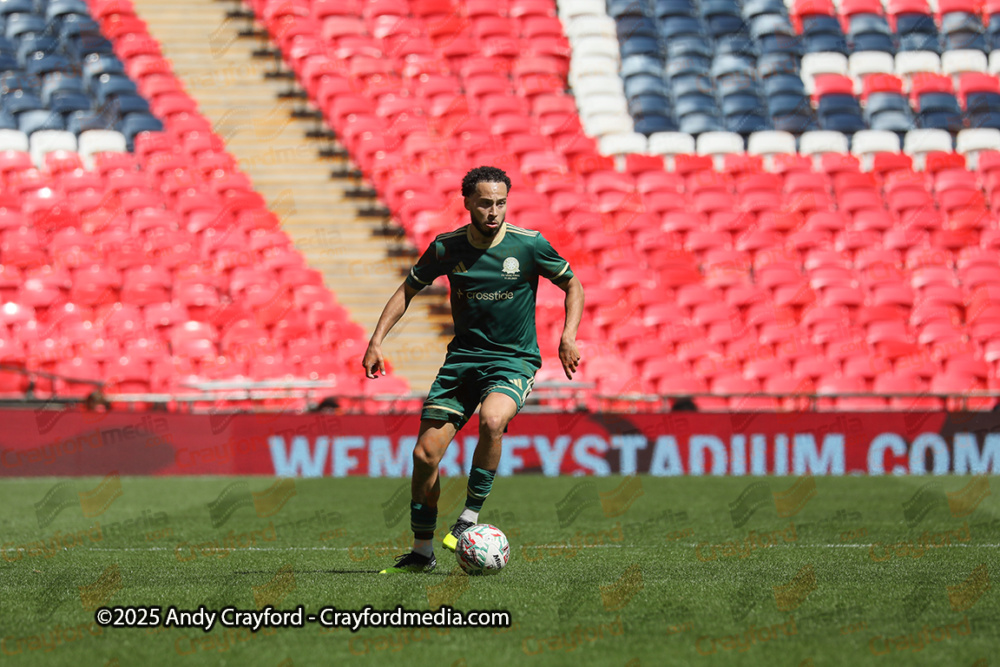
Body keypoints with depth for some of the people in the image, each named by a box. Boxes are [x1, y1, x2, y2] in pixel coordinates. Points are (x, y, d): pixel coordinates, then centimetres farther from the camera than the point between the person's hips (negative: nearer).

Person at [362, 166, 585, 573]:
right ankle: (422, 552, 15)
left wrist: (568, 336, -10)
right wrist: (377, 341, 2)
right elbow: (409, 289, 12)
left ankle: (471, 517, -18)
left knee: (491, 420, -35)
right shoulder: (447, 248, -2)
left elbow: (572, 284, 5)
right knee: (425, 454, -3)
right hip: (462, 358, 3)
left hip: (514, 360, -3)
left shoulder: (529, 245, -9)